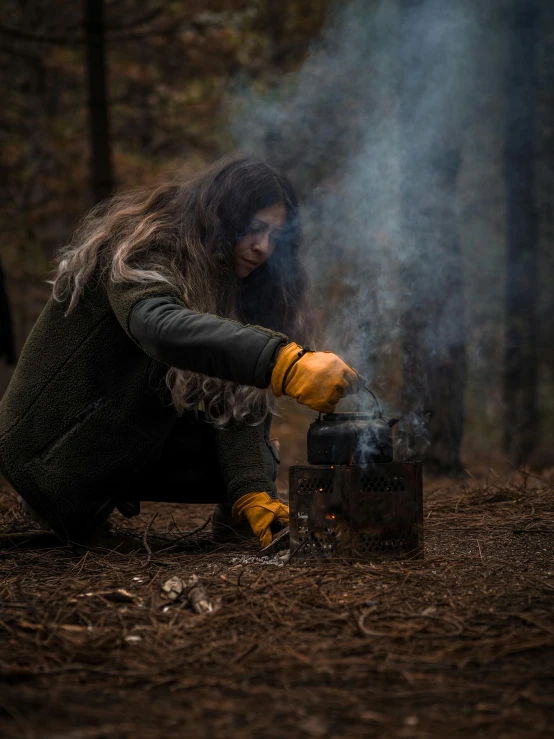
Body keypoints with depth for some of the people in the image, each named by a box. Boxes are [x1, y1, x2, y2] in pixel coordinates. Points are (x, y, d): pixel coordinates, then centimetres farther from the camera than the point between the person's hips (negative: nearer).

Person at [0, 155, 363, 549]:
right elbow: (158, 325, -44)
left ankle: (109, 493, 4)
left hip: (124, 451, 8)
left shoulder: (237, 286, 4)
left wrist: (251, 493, -24)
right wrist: (284, 363, -58)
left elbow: (239, 400, -7)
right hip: (57, 452, -8)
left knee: (258, 461, -8)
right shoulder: (142, 251, -20)